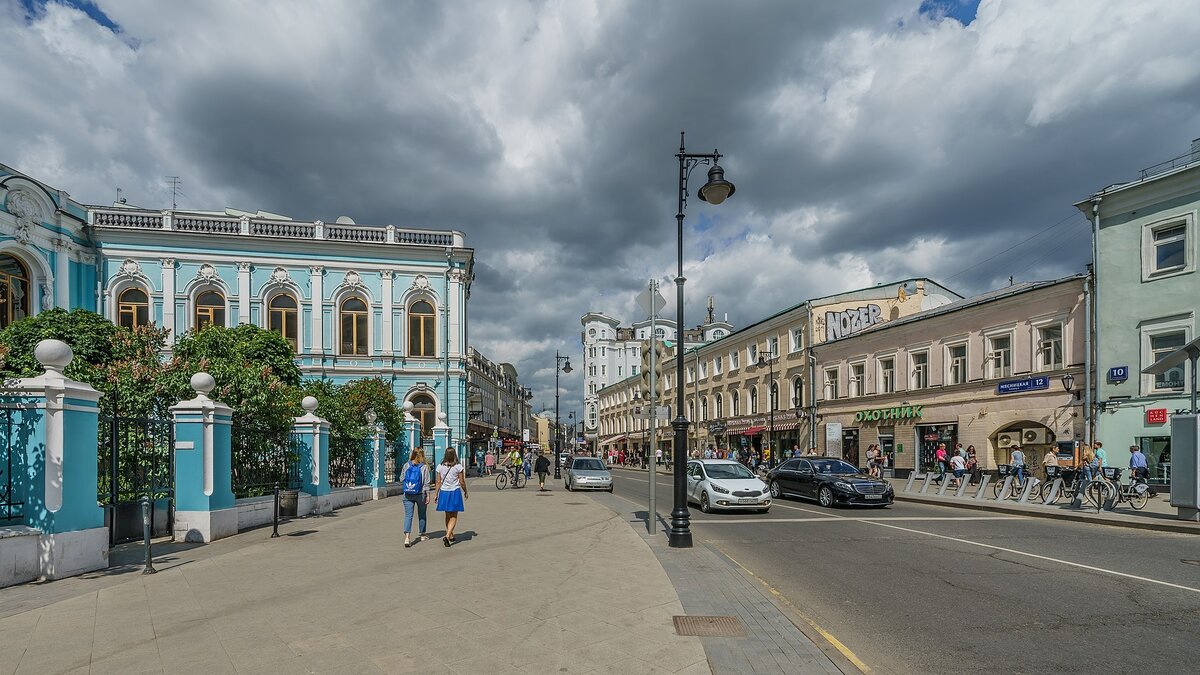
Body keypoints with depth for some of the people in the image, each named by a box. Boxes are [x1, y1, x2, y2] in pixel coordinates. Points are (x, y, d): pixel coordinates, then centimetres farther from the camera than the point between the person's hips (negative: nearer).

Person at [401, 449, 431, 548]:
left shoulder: (406, 465, -2)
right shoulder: (424, 467, -9)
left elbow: (401, 480, 3)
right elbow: (426, 483, -7)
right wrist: (428, 495, 0)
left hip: (407, 495, 1)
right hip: (420, 494, -1)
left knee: (408, 515, 1)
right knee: (421, 515, 16)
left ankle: (407, 537, -13)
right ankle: (422, 534, 31)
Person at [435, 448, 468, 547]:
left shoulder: (440, 466, -1)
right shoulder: (458, 467, -9)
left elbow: (439, 482, 1)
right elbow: (462, 482, -5)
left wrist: (436, 494, 10)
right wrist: (465, 492, 10)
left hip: (444, 492, 3)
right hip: (455, 492, -3)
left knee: (447, 516, 18)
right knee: (454, 517, 3)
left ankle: (451, 536, 30)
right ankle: (447, 536, -15)